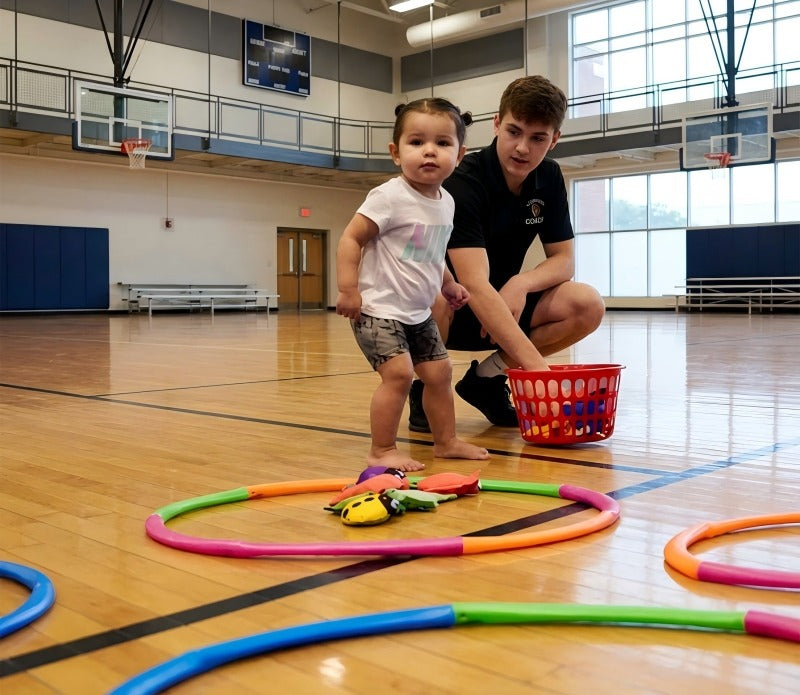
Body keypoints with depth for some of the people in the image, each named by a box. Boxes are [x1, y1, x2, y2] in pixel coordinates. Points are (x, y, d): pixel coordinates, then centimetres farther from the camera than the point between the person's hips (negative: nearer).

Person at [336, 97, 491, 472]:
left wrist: (448, 284, 16)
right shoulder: (389, 196, -18)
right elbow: (351, 238, -17)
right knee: (398, 372, -19)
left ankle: (447, 441, 29)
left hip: (418, 312, 8)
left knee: (439, 371, 13)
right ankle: (381, 451, -5)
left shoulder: (445, 202, 6)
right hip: (378, 309, -8)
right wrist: (349, 289, -21)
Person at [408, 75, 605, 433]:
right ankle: (426, 389, -8)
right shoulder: (463, 182, -25)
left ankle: (486, 377, 0)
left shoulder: (548, 178, -3)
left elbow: (563, 259, 1)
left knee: (588, 306, -16)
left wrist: (521, 283, -23)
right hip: (444, 309, -5)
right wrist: (535, 363, -42)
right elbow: (475, 285, -35)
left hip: (501, 307, 6)